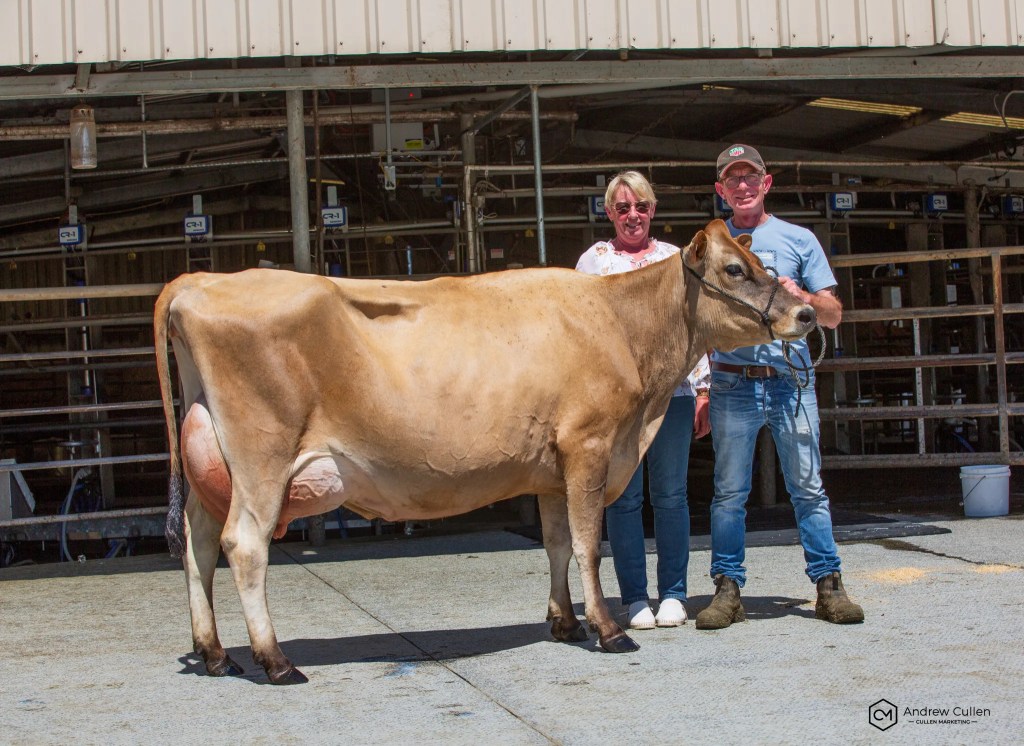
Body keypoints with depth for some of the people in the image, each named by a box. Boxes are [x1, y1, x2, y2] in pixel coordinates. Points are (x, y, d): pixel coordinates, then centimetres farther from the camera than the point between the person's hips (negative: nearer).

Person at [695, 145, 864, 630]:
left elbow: (834, 316, 9)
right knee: (729, 490, 1)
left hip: (791, 380, 0)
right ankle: (728, 589, 7)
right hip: (731, 384, 1)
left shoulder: (798, 240, 10)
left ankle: (828, 587, 6)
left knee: (808, 485, 1)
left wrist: (802, 297, -12)